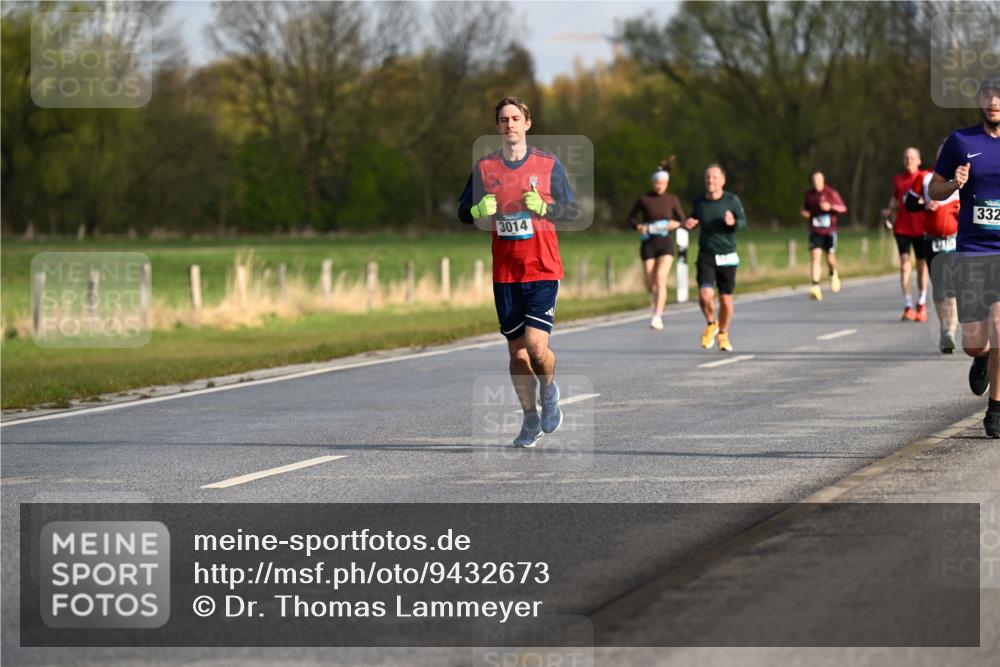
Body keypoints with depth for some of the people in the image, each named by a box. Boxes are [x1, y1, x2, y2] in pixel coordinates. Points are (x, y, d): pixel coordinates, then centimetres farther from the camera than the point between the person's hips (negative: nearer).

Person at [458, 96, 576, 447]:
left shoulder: (549, 164, 1)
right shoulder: (485, 167, 6)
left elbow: (572, 210, 3)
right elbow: (463, 211, 10)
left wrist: (543, 207, -15)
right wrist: (479, 211, -12)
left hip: (543, 270, -3)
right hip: (505, 272, 3)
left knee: (536, 344, -14)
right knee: (516, 350, 5)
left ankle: (549, 390, 17)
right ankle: (530, 419, 20)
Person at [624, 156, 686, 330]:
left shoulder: (672, 200, 2)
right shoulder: (643, 199, 0)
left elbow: (683, 220, 10)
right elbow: (630, 218, 9)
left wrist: (676, 224, -12)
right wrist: (638, 227, -12)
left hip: (666, 243, -1)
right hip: (648, 243, 1)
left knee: (660, 279, -19)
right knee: (650, 284, 5)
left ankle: (658, 316, -22)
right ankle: (657, 306, 39)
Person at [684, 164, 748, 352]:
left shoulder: (732, 200, -5)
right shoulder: (699, 201, 2)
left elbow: (743, 222, -1)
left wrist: (733, 222, -23)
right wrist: (689, 224, -3)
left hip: (727, 256, -1)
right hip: (706, 256, 1)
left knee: (726, 299, 5)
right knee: (705, 294, -18)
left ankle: (723, 334, 29)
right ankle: (711, 325, 12)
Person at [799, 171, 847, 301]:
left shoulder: (831, 193, -5)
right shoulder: (809, 194, 4)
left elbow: (843, 209, -3)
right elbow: (805, 207, 21)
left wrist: (830, 207, -21)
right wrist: (803, 212, -3)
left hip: (829, 231, -1)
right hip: (815, 232, 1)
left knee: (830, 259, 4)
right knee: (815, 256, -16)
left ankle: (833, 275, 41)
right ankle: (816, 287, -23)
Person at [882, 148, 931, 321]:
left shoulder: (925, 178, -1)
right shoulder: (898, 179, 10)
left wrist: (923, 202, -25)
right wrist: (889, 211, 2)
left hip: (920, 227, -2)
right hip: (902, 227, 2)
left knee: (921, 264, 8)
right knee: (905, 263, -10)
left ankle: (922, 305, 23)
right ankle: (908, 307, -13)